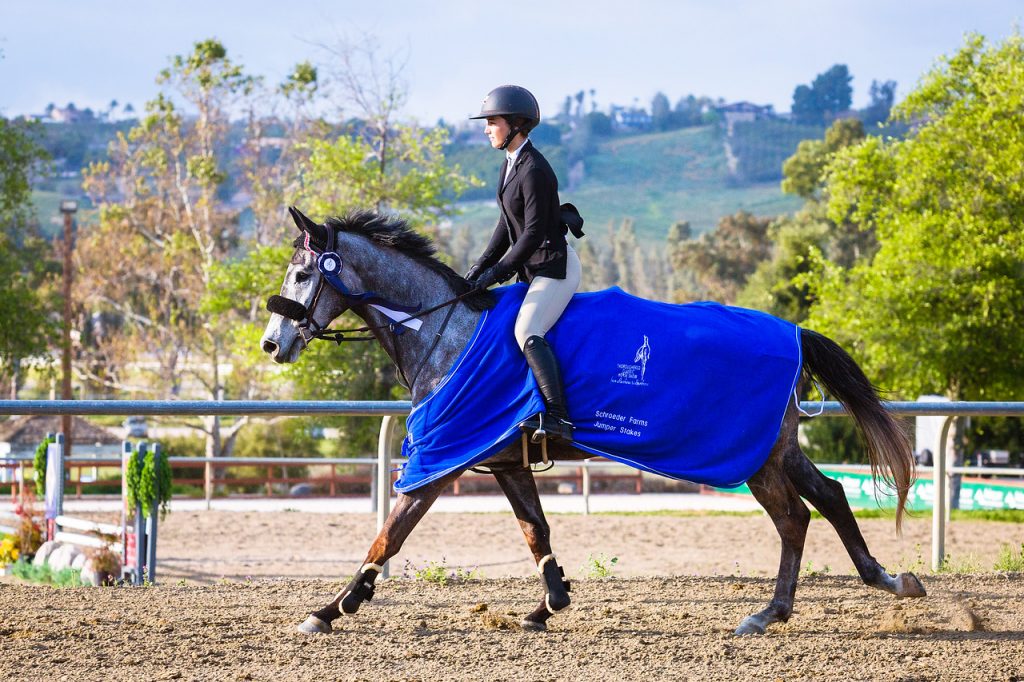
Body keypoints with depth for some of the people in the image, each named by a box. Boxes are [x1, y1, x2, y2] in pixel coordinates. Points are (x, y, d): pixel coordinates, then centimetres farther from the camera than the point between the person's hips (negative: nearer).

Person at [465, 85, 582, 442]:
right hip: (535, 268, 11)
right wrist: (482, 265, 8)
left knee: (527, 331, -28)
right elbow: (507, 224, 16)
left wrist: (498, 271, -18)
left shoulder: (534, 170, -19)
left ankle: (558, 418, -36)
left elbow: (534, 232, -21)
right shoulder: (511, 163, 11)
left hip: (556, 266, -11)